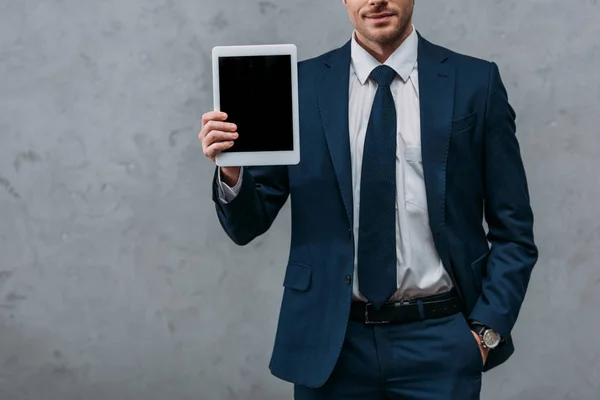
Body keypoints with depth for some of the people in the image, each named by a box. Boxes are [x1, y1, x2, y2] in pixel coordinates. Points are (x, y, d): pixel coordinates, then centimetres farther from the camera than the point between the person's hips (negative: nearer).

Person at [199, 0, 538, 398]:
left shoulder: (476, 82, -1)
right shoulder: (299, 84, 0)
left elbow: (513, 230, 2)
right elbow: (248, 224, 0)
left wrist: (487, 330, -6)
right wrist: (231, 171, -19)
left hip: (438, 340, 0)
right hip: (329, 342, 1)